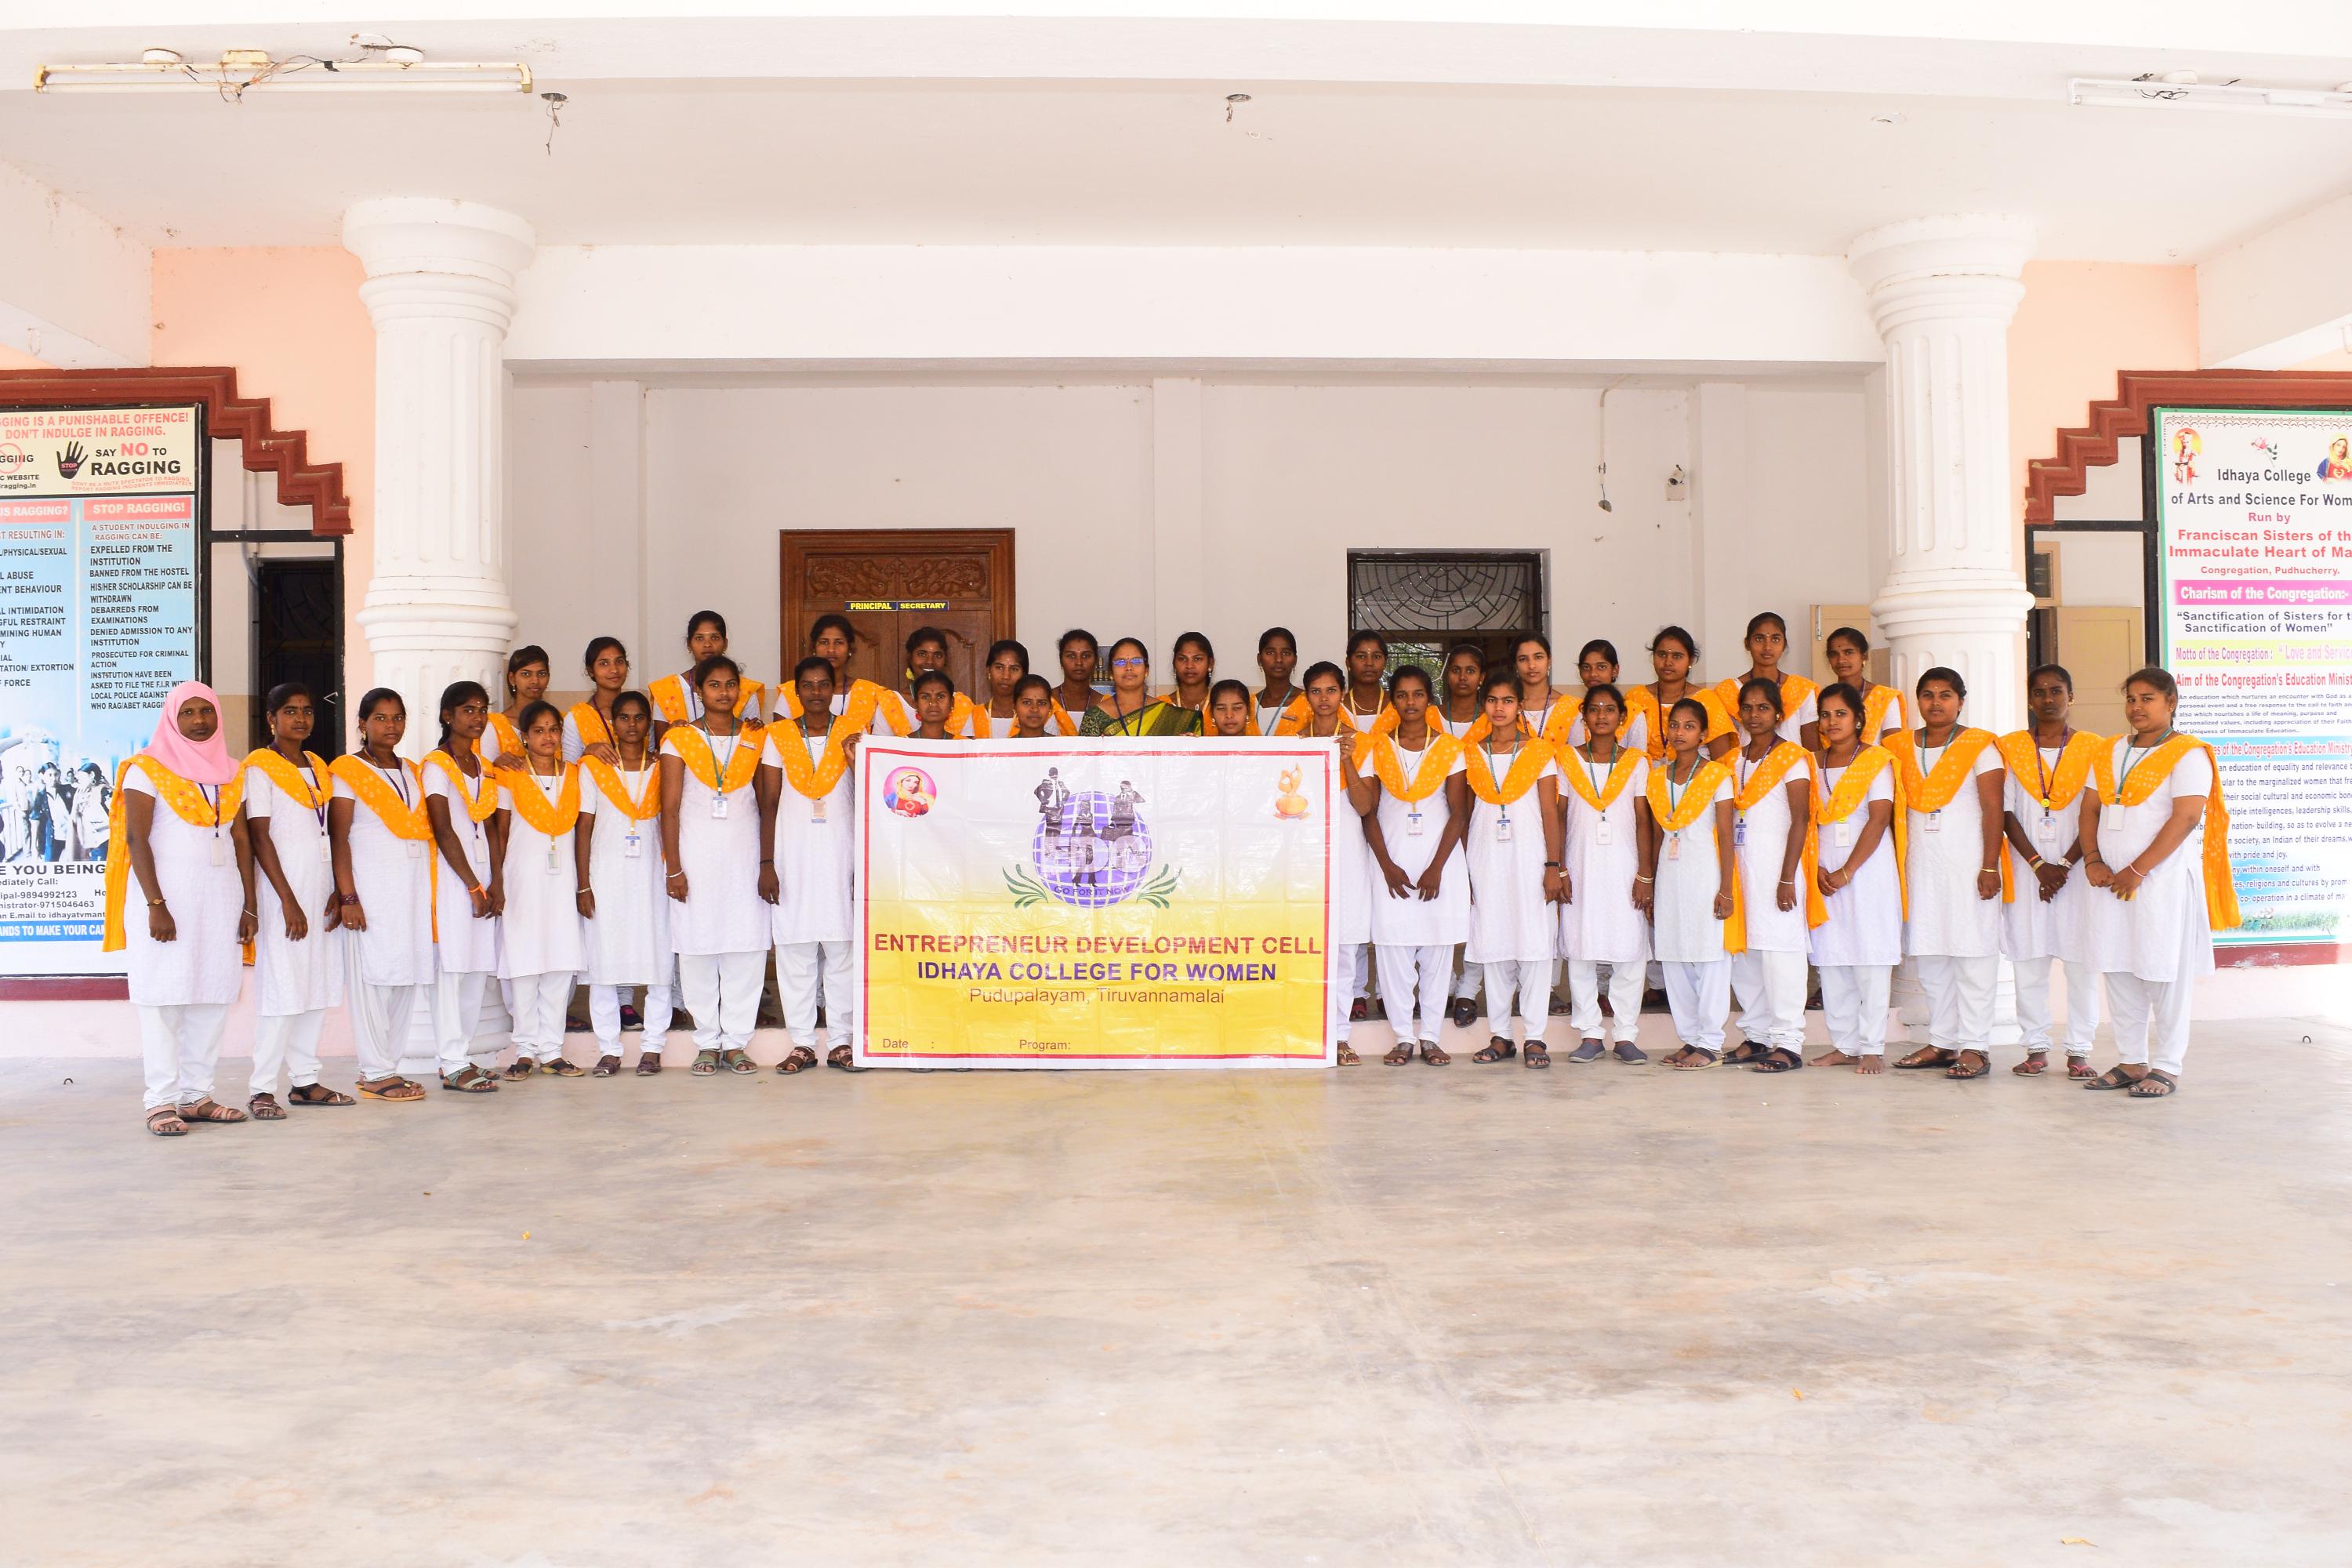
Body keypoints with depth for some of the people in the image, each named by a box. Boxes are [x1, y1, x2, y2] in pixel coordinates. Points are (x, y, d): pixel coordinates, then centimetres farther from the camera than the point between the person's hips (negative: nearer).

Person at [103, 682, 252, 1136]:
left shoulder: (229, 773, 14)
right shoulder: (147, 768, -1)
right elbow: (136, 838, -7)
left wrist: (247, 906, 6)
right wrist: (156, 905, -15)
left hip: (220, 894, 5)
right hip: (166, 893, -5)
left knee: (213, 997, 3)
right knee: (163, 996, -5)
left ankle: (197, 1094, 9)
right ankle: (162, 1101, -2)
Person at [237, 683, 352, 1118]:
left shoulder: (318, 767, 15)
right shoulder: (259, 767, -4)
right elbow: (259, 837, -10)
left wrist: (339, 891, 4)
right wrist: (288, 901, -15)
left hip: (321, 887, 7)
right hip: (283, 889, -7)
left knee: (317, 986, 7)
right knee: (281, 988, -8)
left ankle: (305, 1080, 14)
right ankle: (263, 1089, -2)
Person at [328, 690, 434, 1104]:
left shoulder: (413, 773, 17)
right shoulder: (347, 771, -1)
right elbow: (338, 838, -7)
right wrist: (348, 896, -13)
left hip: (414, 883, 6)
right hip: (371, 886, -6)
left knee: (406, 978, 5)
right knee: (372, 978, -4)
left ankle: (387, 1065, 13)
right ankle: (376, 1074, 1)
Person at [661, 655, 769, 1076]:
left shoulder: (756, 740, 9)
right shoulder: (679, 739, 4)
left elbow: (766, 805, 8)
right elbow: (670, 808, 0)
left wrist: (768, 861, 0)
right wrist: (673, 868, -6)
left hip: (744, 855, 1)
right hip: (696, 855, -1)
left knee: (747, 949, -1)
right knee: (697, 950, 0)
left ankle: (735, 1042, 8)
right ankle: (707, 1044, 10)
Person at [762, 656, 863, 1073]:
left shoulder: (852, 737, 7)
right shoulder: (779, 738, 7)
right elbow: (769, 804, 5)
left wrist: (857, 762, -15)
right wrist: (767, 862, -2)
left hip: (841, 855, 0)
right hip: (792, 858, 0)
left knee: (843, 951, 0)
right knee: (794, 952, 1)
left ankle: (842, 1042, 8)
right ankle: (802, 1043, 9)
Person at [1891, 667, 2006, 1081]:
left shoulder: (1979, 746, -1)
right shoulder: (1904, 748, 12)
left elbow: (1993, 809, -5)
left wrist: (1990, 867, -12)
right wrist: (1896, 866, 8)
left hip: (1967, 864, -5)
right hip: (1920, 864, 5)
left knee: (1972, 952, -4)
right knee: (1928, 956, 6)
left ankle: (1975, 1047, 0)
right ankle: (1941, 1042, 14)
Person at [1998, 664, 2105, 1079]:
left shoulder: (2092, 749, 5)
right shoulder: (2010, 748, 7)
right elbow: (2007, 814, 2)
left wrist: (2065, 866, -10)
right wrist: (2039, 865, -8)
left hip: (2077, 868, -1)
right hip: (2026, 869, 1)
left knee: (2082, 962, 0)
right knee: (2028, 961, 1)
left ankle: (2079, 1050, 8)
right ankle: (2036, 1048, 9)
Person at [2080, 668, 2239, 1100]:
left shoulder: (2188, 754, -5)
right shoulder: (2109, 752, 15)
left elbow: (2185, 817, -14)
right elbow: (2090, 809, 13)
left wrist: (2137, 870, -17)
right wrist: (2094, 861, -4)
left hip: (2165, 881, -6)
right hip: (2112, 881, 6)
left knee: (2164, 974, -2)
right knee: (2118, 972, 7)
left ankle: (2166, 1068, 6)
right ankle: (2131, 1061, 16)